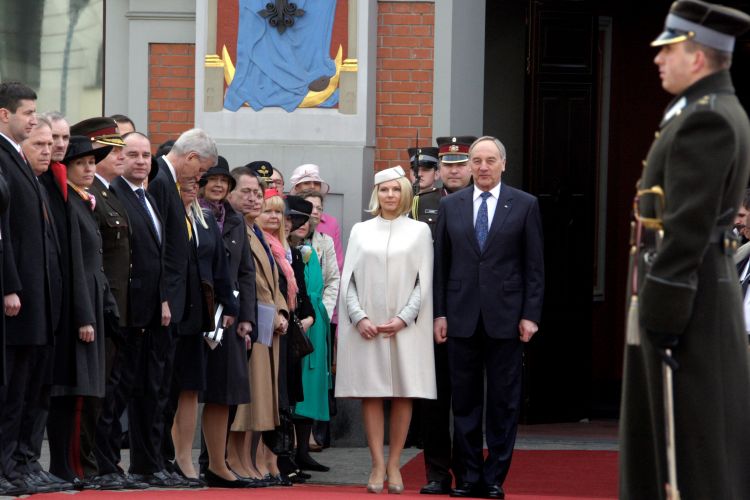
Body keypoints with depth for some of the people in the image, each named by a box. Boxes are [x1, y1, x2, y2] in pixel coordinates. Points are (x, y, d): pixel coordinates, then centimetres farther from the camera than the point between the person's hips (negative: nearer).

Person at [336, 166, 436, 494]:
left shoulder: (419, 231, 6)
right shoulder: (360, 231, 10)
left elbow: (424, 282, 1)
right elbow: (348, 279, 6)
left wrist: (403, 319, -10)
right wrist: (359, 317, -8)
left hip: (405, 327, -1)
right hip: (366, 326, 1)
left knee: (403, 394, -2)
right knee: (371, 394, -2)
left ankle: (394, 465, 3)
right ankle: (378, 465, -1)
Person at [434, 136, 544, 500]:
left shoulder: (525, 205, 2)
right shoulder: (450, 205, 8)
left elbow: (534, 265, 2)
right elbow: (440, 263, 9)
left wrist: (530, 315, -4)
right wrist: (439, 313, 2)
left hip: (505, 317, -2)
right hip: (462, 317, 2)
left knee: (504, 402, 2)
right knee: (465, 402, 5)